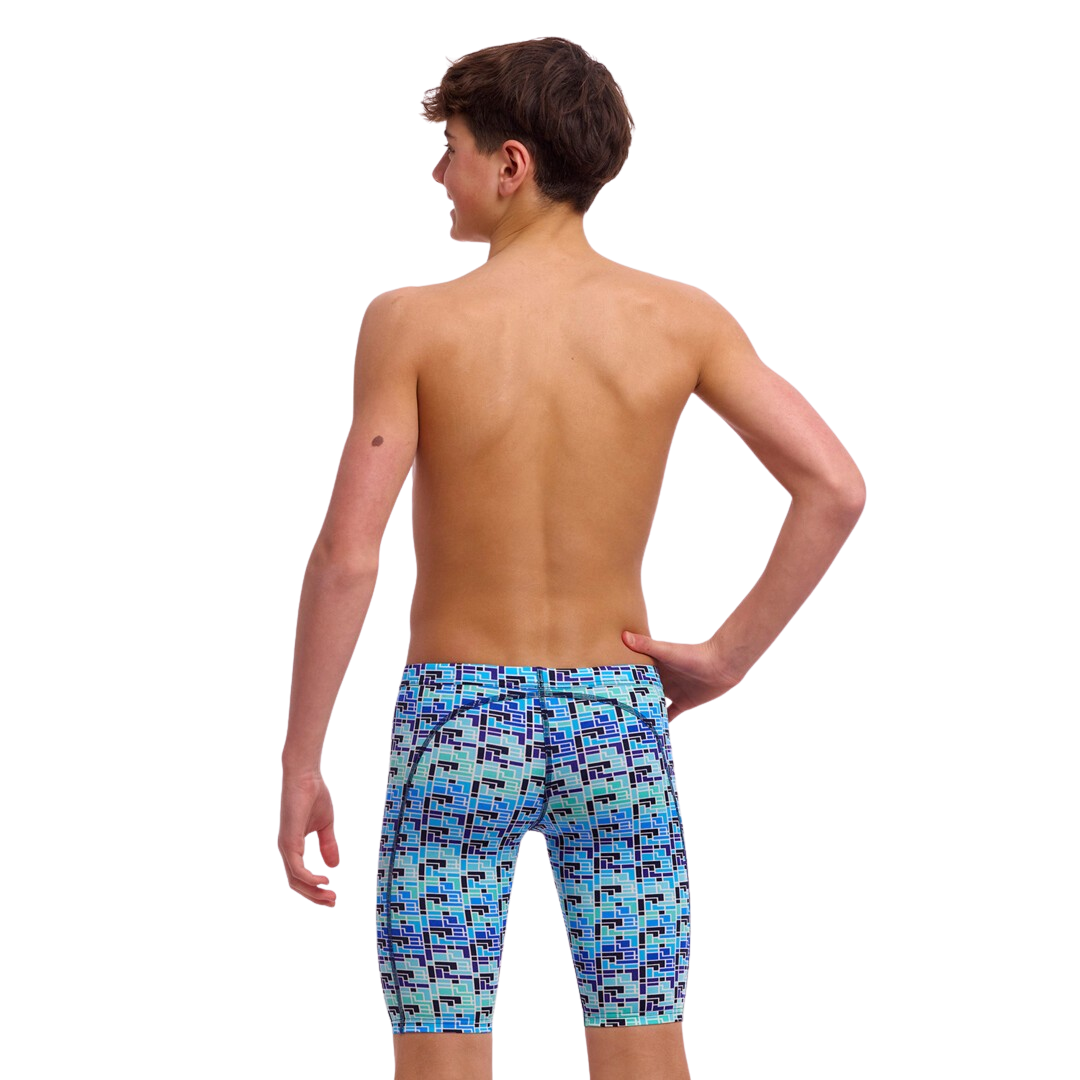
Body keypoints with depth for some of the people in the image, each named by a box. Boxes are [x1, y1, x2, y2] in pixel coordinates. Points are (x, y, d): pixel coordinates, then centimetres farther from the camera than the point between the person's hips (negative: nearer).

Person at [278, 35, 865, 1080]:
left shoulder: (414, 323, -12)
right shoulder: (677, 318, -4)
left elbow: (346, 554, -16)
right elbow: (835, 489, -10)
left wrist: (299, 764, -8)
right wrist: (727, 656, -2)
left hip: (458, 724, -2)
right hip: (617, 719, 2)